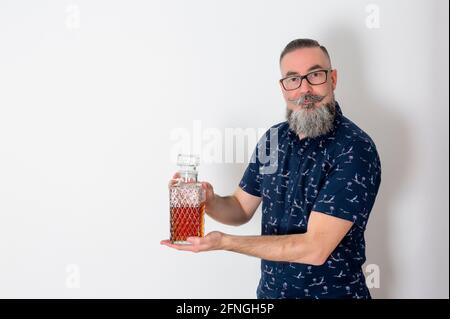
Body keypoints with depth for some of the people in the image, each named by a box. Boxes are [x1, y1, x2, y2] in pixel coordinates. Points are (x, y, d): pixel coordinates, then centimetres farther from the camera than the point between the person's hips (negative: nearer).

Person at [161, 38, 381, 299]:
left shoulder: (355, 150, -22)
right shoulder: (273, 138, -2)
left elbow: (315, 249, -26)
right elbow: (242, 209, 7)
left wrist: (224, 242, -25)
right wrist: (209, 201, -14)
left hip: (333, 292, -5)